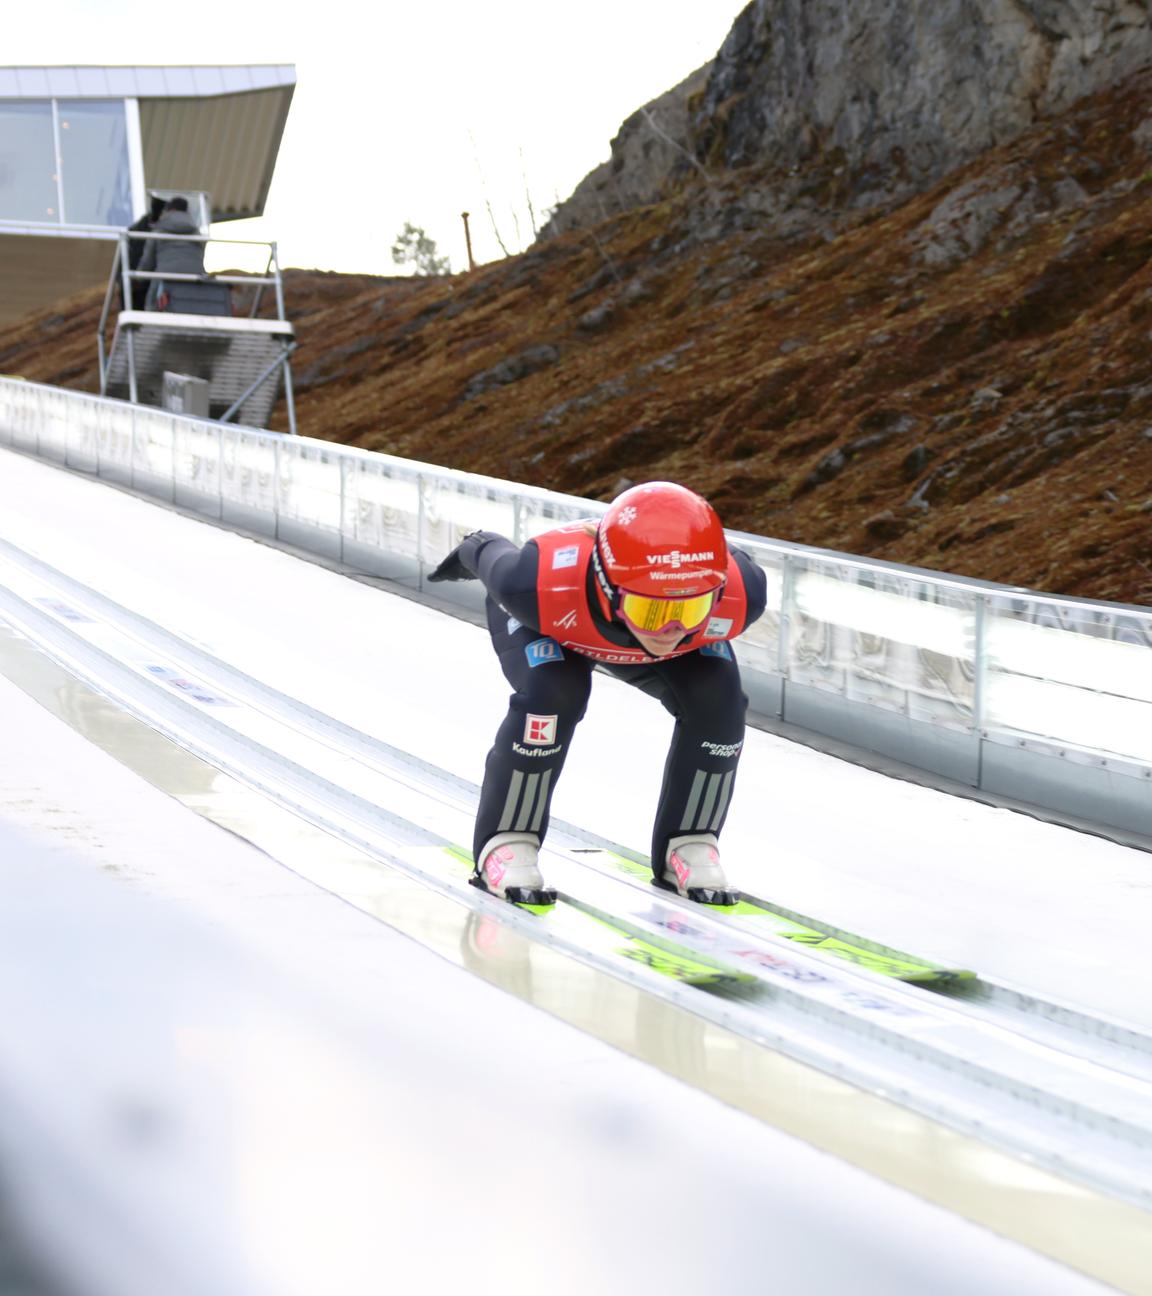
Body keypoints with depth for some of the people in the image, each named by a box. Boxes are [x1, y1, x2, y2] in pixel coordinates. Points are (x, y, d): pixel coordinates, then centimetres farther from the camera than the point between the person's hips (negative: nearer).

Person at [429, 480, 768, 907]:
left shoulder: (738, 594, -42)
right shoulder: (543, 584, -49)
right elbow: (499, 565, -24)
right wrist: (479, 550, 0)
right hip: (546, 622, -2)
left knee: (716, 700, -20)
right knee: (552, 693, -31)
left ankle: (691, 846, 2)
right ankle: (506, 844, -9)